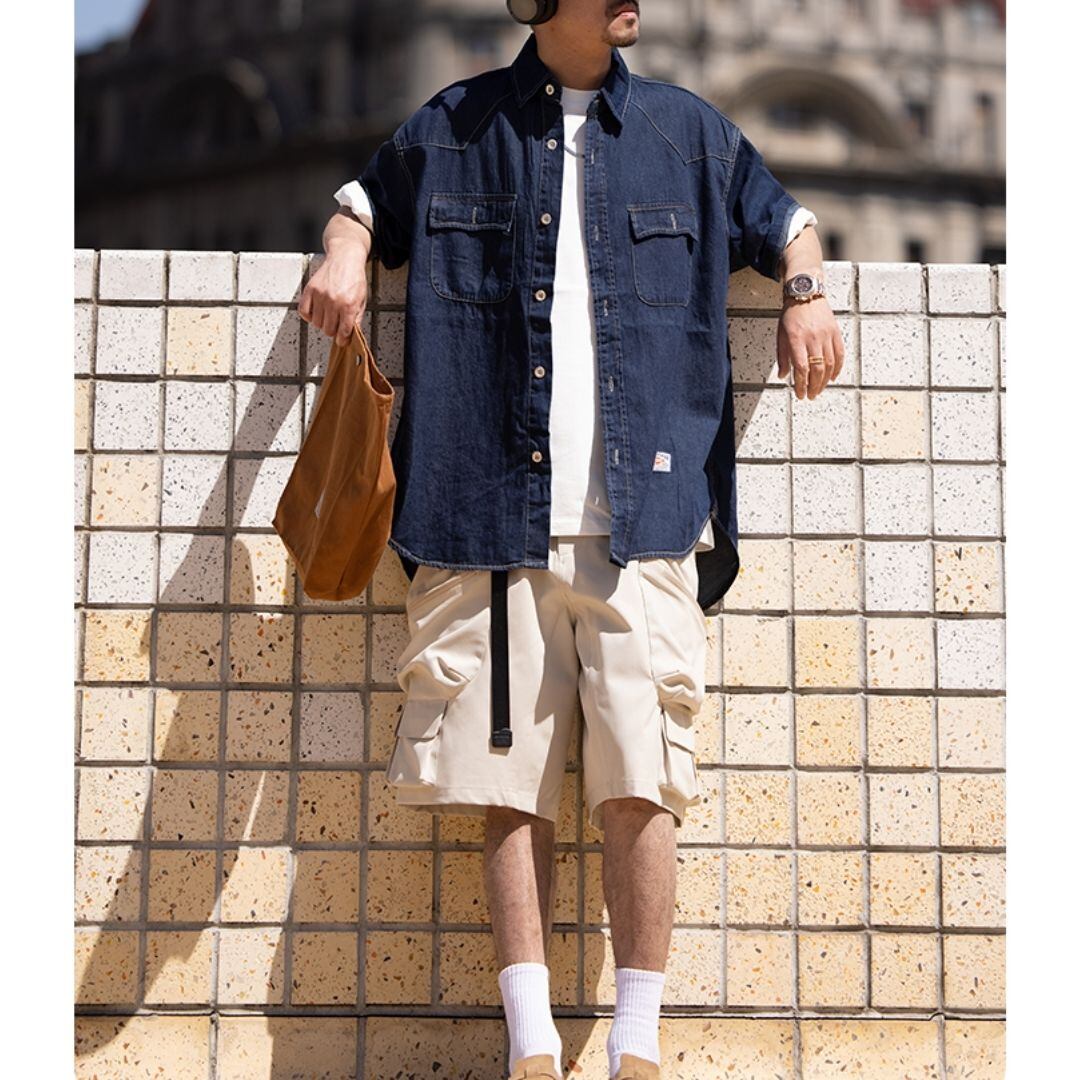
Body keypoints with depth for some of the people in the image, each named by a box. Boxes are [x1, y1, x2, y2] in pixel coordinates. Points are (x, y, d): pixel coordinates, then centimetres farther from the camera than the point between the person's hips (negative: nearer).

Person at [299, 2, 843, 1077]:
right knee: (511, 786, -2)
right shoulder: (451, 129, 13)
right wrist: (343, 254, 6)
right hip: (493, 519, 0)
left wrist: (806, 293, 5)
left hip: (643, 516, 0)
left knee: (638, 784, -8)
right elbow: (365, 199, 28)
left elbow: (784, 218, 27)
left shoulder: (689, 131, 15)